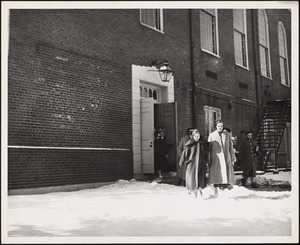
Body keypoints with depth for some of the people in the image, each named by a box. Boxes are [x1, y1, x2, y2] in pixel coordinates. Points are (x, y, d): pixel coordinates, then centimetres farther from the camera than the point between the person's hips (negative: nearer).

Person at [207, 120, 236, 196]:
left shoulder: (226, 134, 9)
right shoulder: (212, 135, 4)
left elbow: (230, 147, 10)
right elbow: (209, 148, 3)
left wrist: (232, 158, 7)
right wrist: (209, 160, -3)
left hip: (226, 157, 1)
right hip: (215, 158, -1)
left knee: (226, 174, -5)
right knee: (216, 175, 0)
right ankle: (216, 192, 6)